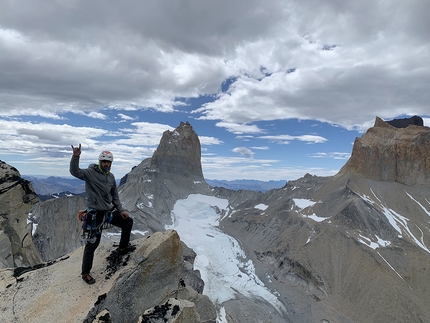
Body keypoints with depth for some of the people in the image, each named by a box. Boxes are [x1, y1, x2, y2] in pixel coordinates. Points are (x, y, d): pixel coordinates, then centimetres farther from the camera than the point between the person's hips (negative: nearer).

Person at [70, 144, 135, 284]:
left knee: (128, 221, 13)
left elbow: (115, 196, 14)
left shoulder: (111, 177, 8)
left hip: (109, 211, 7)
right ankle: (85, 273, 15)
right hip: (95, 213, -7)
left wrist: (121, 210, 8)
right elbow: (75, 172, -30)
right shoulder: (91, 172, -12)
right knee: (92, 243, -2)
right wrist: (75, 157, -44)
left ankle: (123, 247, 33)